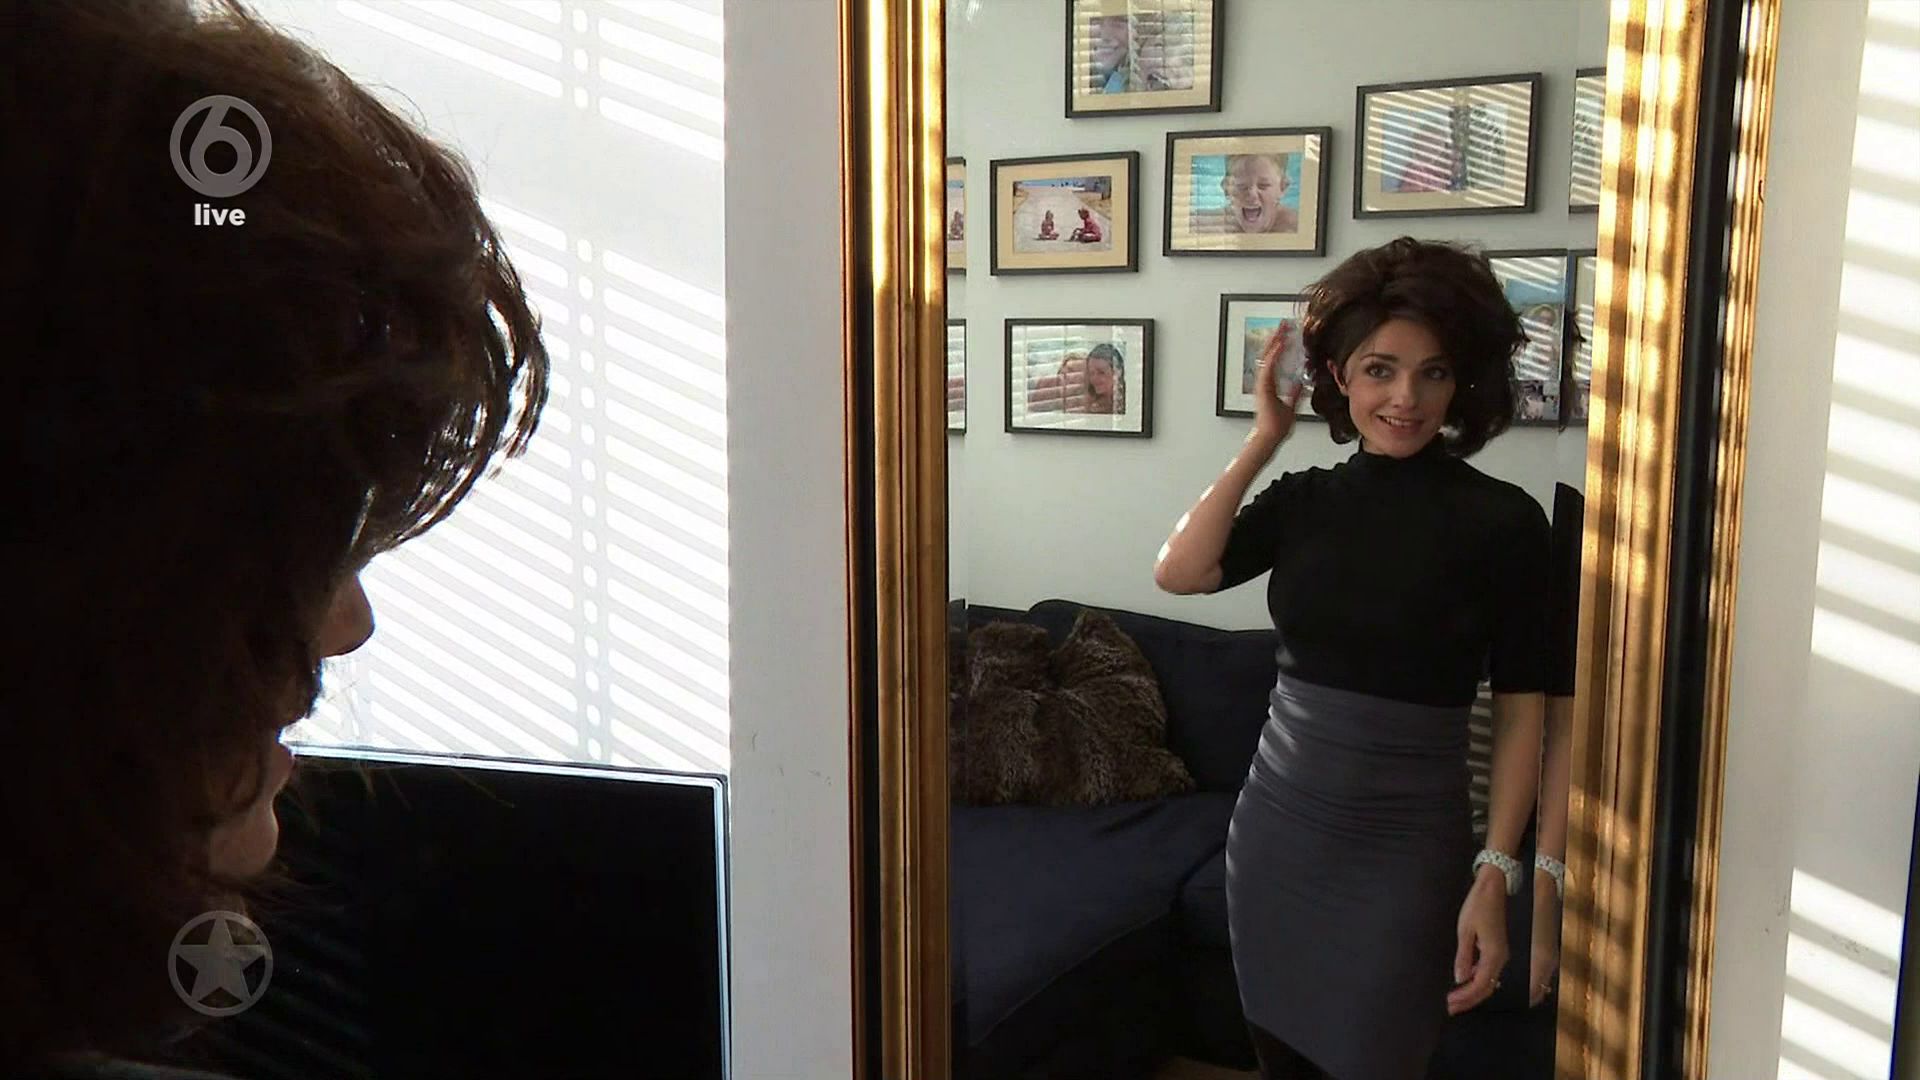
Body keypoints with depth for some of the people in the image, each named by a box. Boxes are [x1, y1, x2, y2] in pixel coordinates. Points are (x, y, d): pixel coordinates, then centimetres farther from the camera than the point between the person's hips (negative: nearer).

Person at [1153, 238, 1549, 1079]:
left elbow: (1520, 713, -6)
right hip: (1274, 831, 4)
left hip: (1403, 854, -4)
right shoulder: (1304, 499, 3)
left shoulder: (1503, 520, -7)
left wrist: (1494, 877, -11)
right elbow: (1179, 572, -10)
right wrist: (1261, 441, -8)